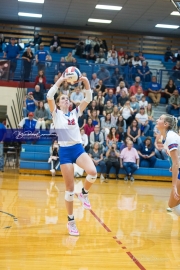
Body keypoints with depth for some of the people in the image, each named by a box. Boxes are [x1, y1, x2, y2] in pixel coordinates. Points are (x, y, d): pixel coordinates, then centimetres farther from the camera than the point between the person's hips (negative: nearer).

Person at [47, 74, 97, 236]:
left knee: (93, 172, -27)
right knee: (70, 188, 0)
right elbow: (49, 97, -11)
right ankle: (71, 221, 14)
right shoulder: (56, 113, 5)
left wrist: (87, 84, -7)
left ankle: (84, 193, 5)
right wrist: (59, 82, -15)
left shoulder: (75, 112, 14)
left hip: (78, 148, 2)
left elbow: (88, 99, 6)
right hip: (65, 151, -2)